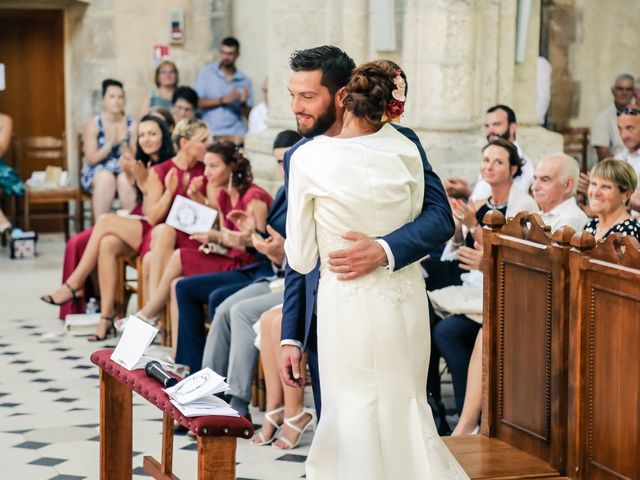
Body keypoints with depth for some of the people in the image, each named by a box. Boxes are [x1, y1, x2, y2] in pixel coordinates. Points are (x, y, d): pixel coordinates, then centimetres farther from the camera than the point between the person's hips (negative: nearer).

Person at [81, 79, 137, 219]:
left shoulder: (131, 124, 1)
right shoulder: (93, 124, -3)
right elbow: (91, 159, -8)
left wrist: (123, 144, -19)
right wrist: (110, 144, -21)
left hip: (125, 171, 1)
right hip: (98, 172, -1)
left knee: (127, 179, -34)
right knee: (106, 177, -35)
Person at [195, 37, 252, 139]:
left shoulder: (244, 81, 9)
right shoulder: (207, 72, 6)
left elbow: (248, 114, 10)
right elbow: (197, 102, -2)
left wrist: (243, 103, -10)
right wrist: (223, 100, -9)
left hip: (235, 134, 1)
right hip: (210, 133, -1)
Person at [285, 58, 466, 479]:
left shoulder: (308, 158, -10)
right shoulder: (405, 150, -3)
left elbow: (301, 259, -4)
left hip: (347, 303, -3)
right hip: (406, 300, 3)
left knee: (354, 414, 9)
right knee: (407, 406, 17)